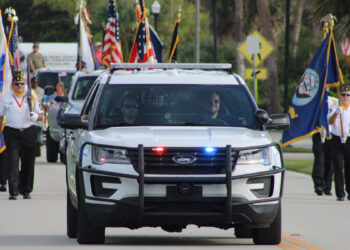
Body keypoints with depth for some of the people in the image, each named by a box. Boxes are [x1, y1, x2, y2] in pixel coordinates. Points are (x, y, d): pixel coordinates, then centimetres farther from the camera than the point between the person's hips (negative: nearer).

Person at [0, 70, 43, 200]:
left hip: (29, 132, 2)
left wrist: (35, 116, -12)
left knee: (28, 164, 5)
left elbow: (40, 115, 12)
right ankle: (13, 192, -11)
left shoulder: (31, 97, 8)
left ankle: (26, 190, 18)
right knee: (12, 164, -10)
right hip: (12, 133, -1)